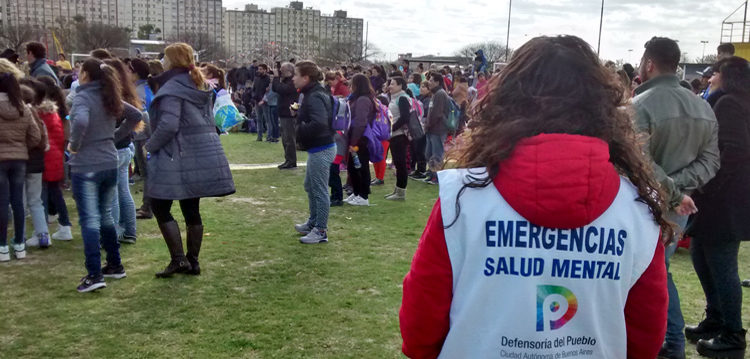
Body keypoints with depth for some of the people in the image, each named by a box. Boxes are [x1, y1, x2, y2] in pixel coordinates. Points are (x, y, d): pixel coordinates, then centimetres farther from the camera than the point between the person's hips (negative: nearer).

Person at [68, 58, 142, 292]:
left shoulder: (83, 98, -12)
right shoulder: (109, 98, 8)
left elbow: (81, 122, -31)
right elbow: (135, 116, 17)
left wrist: (74, 145, -15)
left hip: (85, 166, -7)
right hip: (110, 164, 7)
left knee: (89, 220, -5)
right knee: (106, 217, 18)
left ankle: (94, 275, -7)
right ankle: (115, 266, 25)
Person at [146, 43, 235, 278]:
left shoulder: (172, 88, -12)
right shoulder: (198, 87, 15)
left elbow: (168, 125, -22)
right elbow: (209, 122, 18)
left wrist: (150, 145, -6)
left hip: (178, 159, -8)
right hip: (203, 156, 9)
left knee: (160, 207, 1)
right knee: (191, 210, 13)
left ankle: (178, 259, -2)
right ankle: (192, 262, 19)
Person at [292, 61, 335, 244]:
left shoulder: (314, 97, -20)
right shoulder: (316, 93, 11)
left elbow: (319, 123, -34)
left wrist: (301, 132, -19)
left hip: (321, 150, -11)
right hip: (318, 148, 11)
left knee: (319, 190, -1)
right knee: (310, 186, 23)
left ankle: (321, 231, 9)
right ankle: (313, 223, 37)